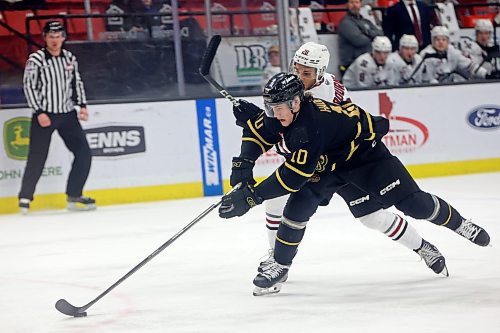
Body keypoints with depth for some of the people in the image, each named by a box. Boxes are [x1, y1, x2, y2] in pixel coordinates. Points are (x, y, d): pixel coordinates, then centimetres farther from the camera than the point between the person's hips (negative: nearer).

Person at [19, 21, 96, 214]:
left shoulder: (70, 58, 8)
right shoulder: (36, 59, -8)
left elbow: (77, 82, 17)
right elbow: (29, 87, -10)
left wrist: (82, 105, 7)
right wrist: (39, 112, -16)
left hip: (67, 114, 5)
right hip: (44, 115, -5)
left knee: (84, 153, 0)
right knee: (37, 157, -6)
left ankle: (74, 197, 8)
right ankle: (25, 198, 5)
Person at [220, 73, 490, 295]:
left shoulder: (312, 124, -42)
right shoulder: (279, 115, -18)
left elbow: (295, 175, -43)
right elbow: (256, 133, 2)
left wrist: (252, 197, -43)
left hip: (364, 153, -7)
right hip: (326, 163, 7)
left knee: (412, 202, -6)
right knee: (297, 207, -11)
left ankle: (460, 225, 19)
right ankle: (280, 266, 3)